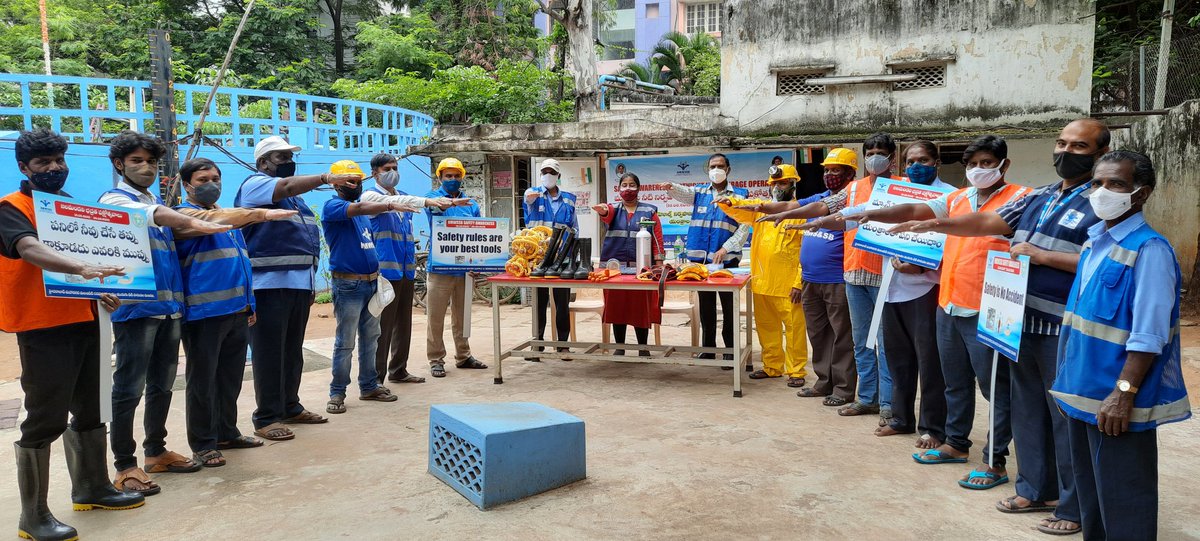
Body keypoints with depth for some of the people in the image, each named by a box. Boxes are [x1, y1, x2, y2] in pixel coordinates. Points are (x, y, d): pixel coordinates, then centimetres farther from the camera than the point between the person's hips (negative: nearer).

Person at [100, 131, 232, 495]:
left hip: (170, 305, 7)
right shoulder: (115, 200, -3)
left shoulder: (159, 203, 21)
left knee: (162, 385, 14)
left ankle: (156, 452, 25)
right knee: (129, 388, -4)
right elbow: (149, 215, -25)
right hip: (136, 308, -7)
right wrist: (191, 222, -42)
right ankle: (125, 467, 3)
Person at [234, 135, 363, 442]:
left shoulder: (296, 197, 23)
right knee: (270, 353, -4)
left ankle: (290, 407, 23)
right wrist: (328, 178, -34)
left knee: (293, 351, 13)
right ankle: (266, 418, 2)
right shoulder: (255, 184, -2)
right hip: (269, 285, -8)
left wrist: (311, 284, 22)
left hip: (299, 284, 8)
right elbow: (287, 186, -25)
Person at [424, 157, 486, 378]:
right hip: (439, 267, -4)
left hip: (464, 268, 4)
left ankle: (463, 356, 23)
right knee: (436, 317, -1)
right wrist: (453, 202, -46)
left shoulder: (471, 203, 13)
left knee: (461, 316, 14)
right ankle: (436, 359, 8)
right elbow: (434, 206, -24)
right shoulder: (433, 197, 1)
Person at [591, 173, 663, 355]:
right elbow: (607, 213, -15)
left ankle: (643, 348, 12)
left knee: (641, 307, 0)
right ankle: (619, 347, 14)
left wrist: (658, 262, -6)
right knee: (617, 306, 4)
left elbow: (657, 238, 4)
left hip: (641, 266, -1)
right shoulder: (613, 209, 10)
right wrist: (602, 210, -40)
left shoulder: (649, 211, 9)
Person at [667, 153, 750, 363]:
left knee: (729, 307, 2)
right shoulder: (700, 192, 12)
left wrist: (726, 248, -15)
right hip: (700, 258, 3)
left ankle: (731, 350, 11)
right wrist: (671, 187, -33)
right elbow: (684, 192, -9)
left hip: (727, 259, -3)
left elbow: (744, 227, -3)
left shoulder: (739, 195, 3)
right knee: (705, 306, 11)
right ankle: (707, 348, 21)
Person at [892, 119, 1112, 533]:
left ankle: (1074, 507, 14)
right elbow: (986, 222, 10)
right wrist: (936, 225, -2)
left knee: (1067, 417, 1)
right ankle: (1036, 490, 30)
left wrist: (1040, 255, -19)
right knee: (1028, 411, 16)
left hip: (1064, 329, -7)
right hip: (1023, 323, 8)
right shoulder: (1037, 198, 14)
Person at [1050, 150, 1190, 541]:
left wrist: (1123, 394, -23)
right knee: (1089, 493, 21)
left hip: (1115, 401, -8)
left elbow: (1148, 337, -21)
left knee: (1121, 503, 4)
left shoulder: (1148, 249, -17)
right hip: (1083, 392, 8)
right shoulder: (1094, 242, 9)